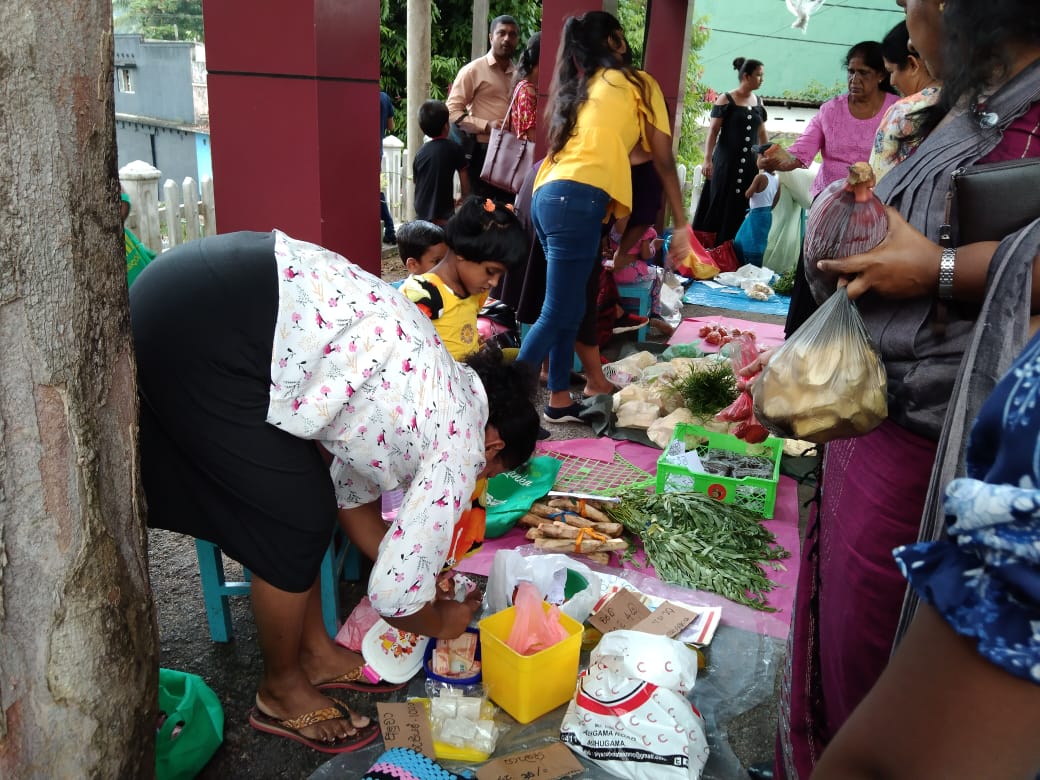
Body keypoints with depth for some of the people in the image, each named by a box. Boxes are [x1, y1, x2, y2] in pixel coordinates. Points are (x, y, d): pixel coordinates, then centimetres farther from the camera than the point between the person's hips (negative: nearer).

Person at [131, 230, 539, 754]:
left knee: (305, 499, 18)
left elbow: (350, 488, 32)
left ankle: (314, 651, 35)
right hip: (204, 332, -9)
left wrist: (418, 570, 39)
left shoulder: (438, 387, 21)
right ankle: (282, 690, 27)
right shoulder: (461, 442, -2)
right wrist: (442, 621, 24)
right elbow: (391, 594, 2)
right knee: (297, 525, 4)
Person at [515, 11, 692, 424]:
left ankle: (559, 401, 18)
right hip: (578, 201, -7)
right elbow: (663, 161, 12)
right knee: (556, 315, -7)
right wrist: (681, 224, 16)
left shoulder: (579, 87, 28)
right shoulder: (638, 83, 11)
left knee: (569, 309, 13)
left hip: (549, 195, 8)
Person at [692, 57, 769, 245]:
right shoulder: (726, 100, -4)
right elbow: (713, 131, -7)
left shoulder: (758, 102, 11)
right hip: (726, 161, -4)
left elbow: (762, 134, 17)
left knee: (741, 208, 3)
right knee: (719, 205, -2)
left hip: (750, 164, 4)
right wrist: (707, 159, -16)